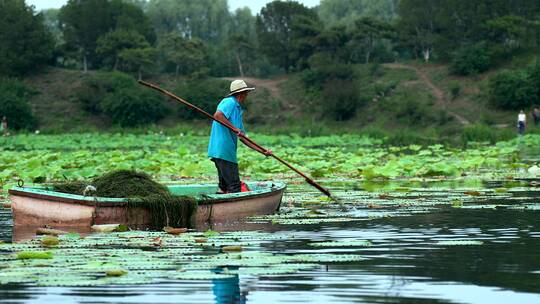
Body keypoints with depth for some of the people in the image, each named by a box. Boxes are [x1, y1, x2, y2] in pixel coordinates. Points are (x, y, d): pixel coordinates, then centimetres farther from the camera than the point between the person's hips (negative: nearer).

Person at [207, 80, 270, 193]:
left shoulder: (238, 110, 24)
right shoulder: (229, 102, -4)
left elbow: (243, 137, 24)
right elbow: (217, 115, -24)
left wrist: (262, 151, 20)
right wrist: (235, 129, -21)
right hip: (223, 151, -10)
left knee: (224, 187, 10)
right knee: (234, 186, -12)